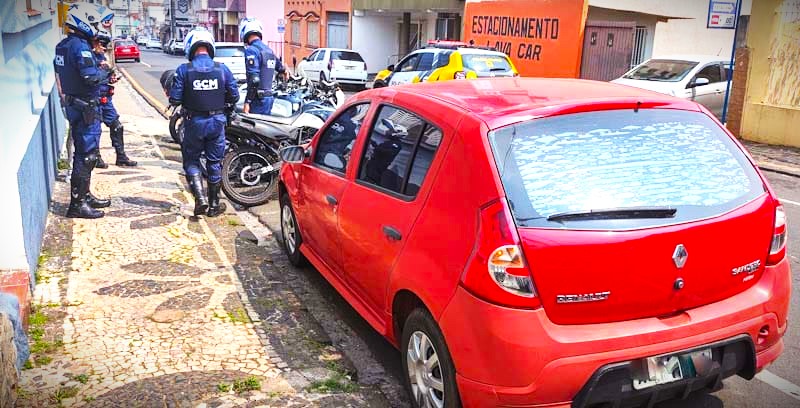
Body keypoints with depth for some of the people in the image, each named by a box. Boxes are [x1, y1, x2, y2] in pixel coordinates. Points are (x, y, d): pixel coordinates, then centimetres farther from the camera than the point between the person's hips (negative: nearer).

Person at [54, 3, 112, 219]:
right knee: (86, 155, -5)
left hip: (72, 105, 10)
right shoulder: (80, 46, -18)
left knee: (82, 152, 18)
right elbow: (92, 77, -26)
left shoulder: (62, 46, 11)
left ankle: (84, 196, 28)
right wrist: (106, 73, -7)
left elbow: (59, 70, 18)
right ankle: (77, 204, -1)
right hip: (86, 107, -10)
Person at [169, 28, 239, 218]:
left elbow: (174, 99, -10)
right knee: (214, 162, 12)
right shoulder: (222, 69, -5)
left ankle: (200, 197, -3)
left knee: (191, 160, 14)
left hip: (194, 122, -1)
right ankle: (214, 205, 19)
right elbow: (234, 96, -1)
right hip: (217, 121, 2)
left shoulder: (183, 70, -10)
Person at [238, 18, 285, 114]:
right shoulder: (269, 50, 13)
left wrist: (247, 102, -18)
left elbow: (254, 79, -21)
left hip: (258, 99, -8)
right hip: (269, 97, 8)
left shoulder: (251, 50, -12)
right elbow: (281, 68, 30)